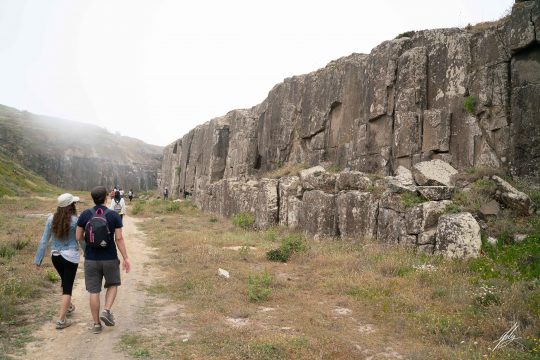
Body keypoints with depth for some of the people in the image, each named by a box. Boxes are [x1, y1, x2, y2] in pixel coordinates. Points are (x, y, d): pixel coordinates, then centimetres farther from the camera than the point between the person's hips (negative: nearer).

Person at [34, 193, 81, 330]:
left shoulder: (51, 219, -4)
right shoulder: (75, 220, -15)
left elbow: (44, 240, 0)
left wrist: (38, 259, 7)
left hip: (55, 256, 5)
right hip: (70, 256, -5)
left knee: (65, 282, 26)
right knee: (68, 287, 3)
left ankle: (68, 307, 46)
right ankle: (61, 320, 2)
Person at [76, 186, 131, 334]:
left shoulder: (85, 214, -4)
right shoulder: (114, 215, -9)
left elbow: (78, 237, 0)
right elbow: (119, 239, -11)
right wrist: (125, 258, -5)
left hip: (91, 259, 1)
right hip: (110, 259, -1)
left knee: (94, 291, 9)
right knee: (112, 285, 22)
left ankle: (96, 324, 17)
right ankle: (106, 311, 3)